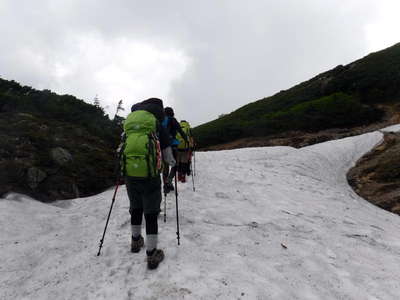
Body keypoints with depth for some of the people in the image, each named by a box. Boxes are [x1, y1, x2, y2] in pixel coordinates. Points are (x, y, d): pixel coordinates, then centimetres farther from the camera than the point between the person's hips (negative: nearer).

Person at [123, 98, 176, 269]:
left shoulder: (129, 123, 11)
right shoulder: (158, 126, -4)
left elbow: (122, 149, 16)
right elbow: (167, 155, 0)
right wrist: (173, 162, 22)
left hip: (129, 175, 5)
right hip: (149, 176, -5)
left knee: (136, 209, 23)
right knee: (151, 214, 6)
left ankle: (136, 241, 43)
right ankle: (152, 255, 13)